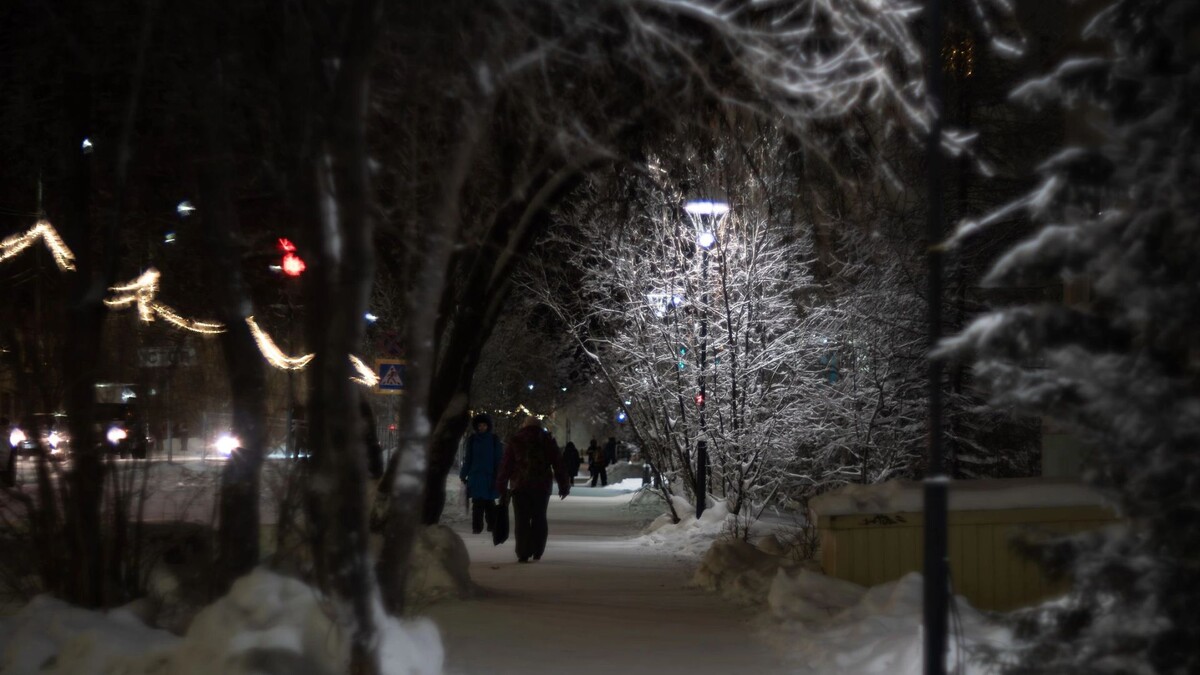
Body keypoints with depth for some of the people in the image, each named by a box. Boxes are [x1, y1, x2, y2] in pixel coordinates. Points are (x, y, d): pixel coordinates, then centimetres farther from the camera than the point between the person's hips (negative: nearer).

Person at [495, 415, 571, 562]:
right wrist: (564, 486, 9)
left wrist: (501, 486, 8)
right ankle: (537, 553, 11)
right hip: (542, 485, 1)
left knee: (522, 520, 0)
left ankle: (523, 554, -7)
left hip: (519, 485, -1)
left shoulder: (514, 441, 6)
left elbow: (505, 465, 4)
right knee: (539, 519, 12)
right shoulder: (547, 440, 7)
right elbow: (558, 464, 5)